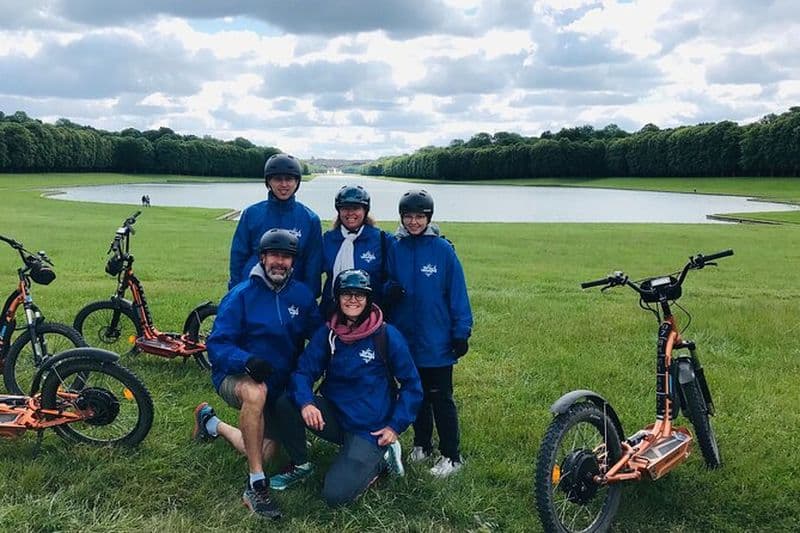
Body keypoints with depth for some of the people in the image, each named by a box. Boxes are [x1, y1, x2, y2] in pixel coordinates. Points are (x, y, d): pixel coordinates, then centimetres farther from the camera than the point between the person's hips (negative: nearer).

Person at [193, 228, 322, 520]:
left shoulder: (302, 295, -4)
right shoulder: (241, 295, -15)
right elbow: (217, 345, -19)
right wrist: (247, 361, -37)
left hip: (280, 385, 5)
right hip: (237, 376, -5)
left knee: (264, 452, 6)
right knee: (256, 392, -40)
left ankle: (212, 423, 34)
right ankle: (256, 484, -28)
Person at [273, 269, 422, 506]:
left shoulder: (388, 336, -11)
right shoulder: (327, 333, -1)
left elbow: (411, 384, -4)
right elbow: (303, 371, -6)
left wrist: (396, 426, -12)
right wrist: (305, 403, -27)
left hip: (370, 428, -4)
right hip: (334, 415, 4)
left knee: (335, 494, -19)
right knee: (286, 403, -21)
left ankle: (379, 457, 8)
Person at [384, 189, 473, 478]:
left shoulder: (443, 249, -7)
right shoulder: (395, 249, 2)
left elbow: (457, 292, -5)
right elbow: (386, 284, 11)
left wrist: (461, 332, -7)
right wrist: (389, 290, -13)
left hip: (437, 340, -4)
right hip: (405, 338, 4)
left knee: (441, 399, 3)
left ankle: (452, 456, 14)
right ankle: (421, 445, 33)